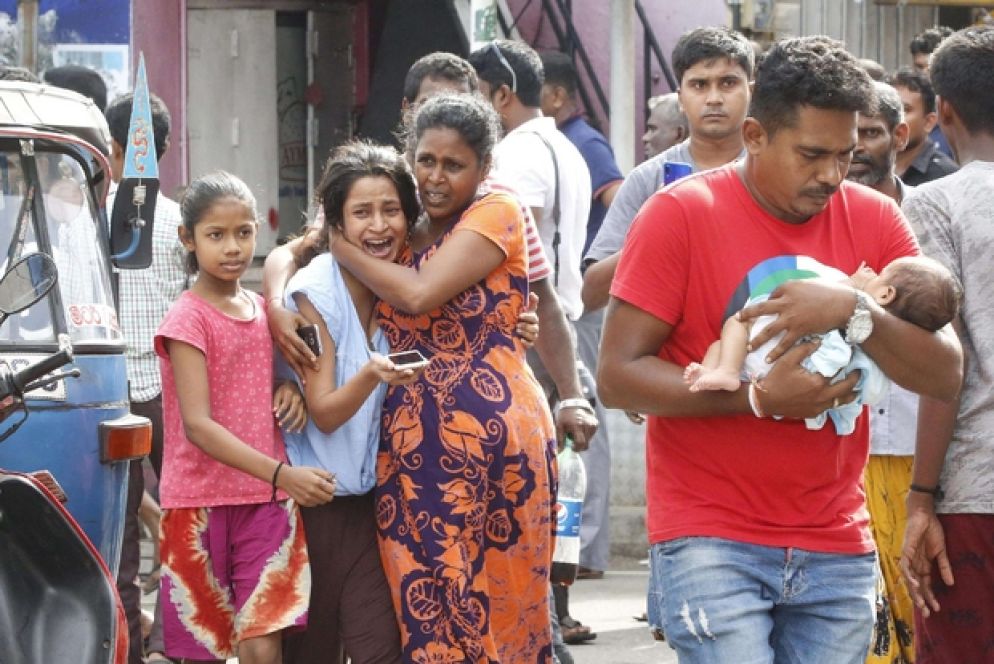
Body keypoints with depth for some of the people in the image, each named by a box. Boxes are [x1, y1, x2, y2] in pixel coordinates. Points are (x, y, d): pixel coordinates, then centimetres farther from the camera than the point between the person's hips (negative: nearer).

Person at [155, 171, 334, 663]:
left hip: (266, 502, 4)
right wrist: (281, 474, -31)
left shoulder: (262, 310, 8)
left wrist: (289, 389, -1)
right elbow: (198, 425, -20)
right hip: (201, 502, -4)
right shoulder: (187, 319, -11)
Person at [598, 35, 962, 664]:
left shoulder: (875, 219, 5)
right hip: (712, 543, -4)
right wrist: (758, 399, -20)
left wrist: (855, 314, -20)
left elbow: (945, 374, -2)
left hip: (837, 548, 4)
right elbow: (618, 374, -9)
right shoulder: (681, 214, -6)